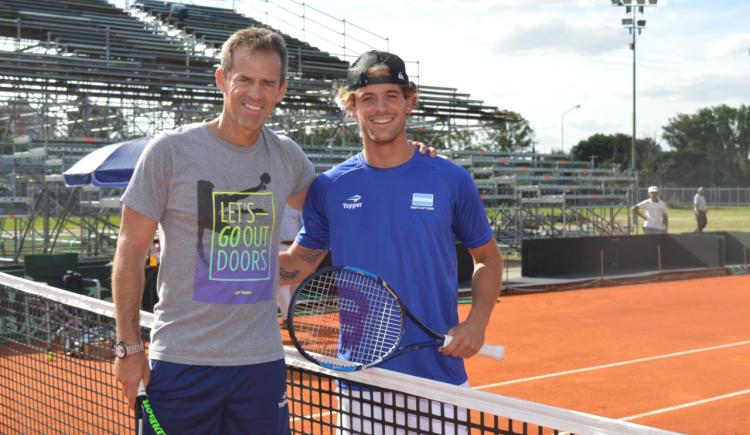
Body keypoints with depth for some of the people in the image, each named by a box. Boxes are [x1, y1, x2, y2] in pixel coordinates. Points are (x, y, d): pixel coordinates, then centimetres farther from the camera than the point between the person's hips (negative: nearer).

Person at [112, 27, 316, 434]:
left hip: (262, 361, 4)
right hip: (181, 361, -3)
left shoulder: (287, 156, 5)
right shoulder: (170, 150, -7)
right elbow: (130, 253, -3)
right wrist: (129, 347, -6)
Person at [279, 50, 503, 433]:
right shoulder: (329, 187, 1)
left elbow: (487, 258, 9)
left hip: (439, 378, 0)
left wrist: (476, 322, -6)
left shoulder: (452, 181, -1)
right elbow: (299, 263, 9)